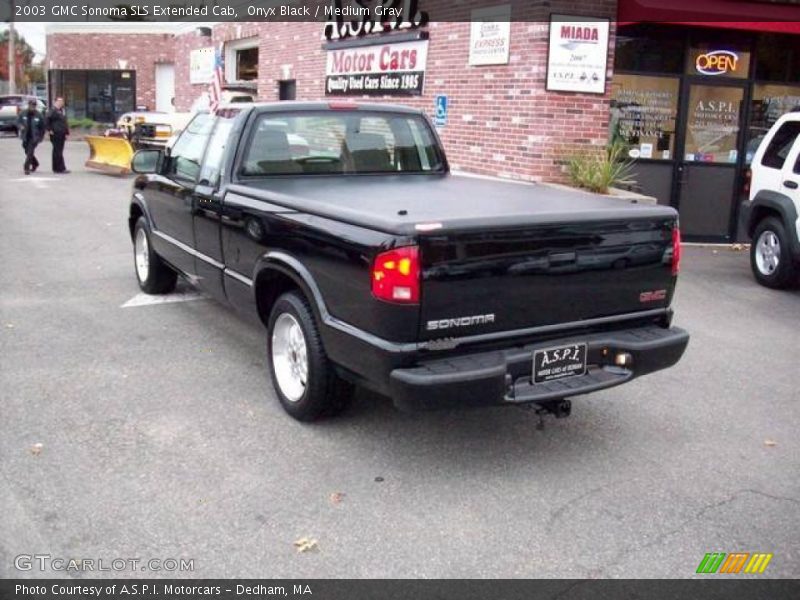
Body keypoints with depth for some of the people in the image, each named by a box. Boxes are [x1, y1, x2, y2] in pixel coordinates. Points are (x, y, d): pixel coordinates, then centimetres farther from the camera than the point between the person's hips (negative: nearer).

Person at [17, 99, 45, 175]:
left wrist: (41, 137, 1)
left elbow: (42, 127, 2)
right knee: (27, 152, 15)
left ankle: (26, 168, -11)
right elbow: (19, 122, 8)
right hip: (25, 137, 4)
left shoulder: (39, 115, -6)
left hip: (34, 137, -4)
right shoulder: (23, 114, -1)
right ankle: (35, 164, 38)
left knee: (30, 152, -13)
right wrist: (21, 126, -15)